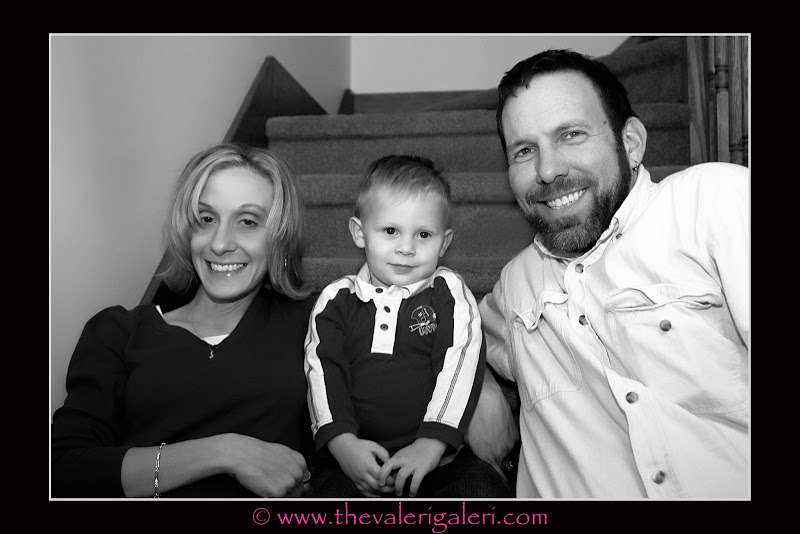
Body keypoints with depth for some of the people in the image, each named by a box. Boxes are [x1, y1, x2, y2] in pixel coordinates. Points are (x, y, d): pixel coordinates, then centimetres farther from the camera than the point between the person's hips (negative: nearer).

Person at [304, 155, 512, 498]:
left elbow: (458, 367, -4)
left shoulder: (450, 294, 7)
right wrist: (343, 442, -13)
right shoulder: (337, 299, 11)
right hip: (356, 458, 1)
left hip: (436, 456, 0)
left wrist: (431, 443, -16)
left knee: (484, 488, -27)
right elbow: (323, 372, 2)